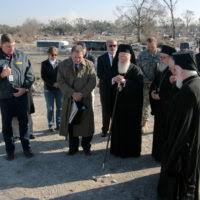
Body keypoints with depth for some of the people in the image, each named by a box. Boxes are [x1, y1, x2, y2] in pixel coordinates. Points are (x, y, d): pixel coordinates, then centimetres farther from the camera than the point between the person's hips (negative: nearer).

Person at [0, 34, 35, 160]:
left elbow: (30, 74, 2)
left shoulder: (22, 56, 2)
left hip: (21, 96, 1)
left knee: (24, 122, 11)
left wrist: (25, 88, -10)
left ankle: (26, 147, 25)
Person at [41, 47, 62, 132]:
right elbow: (43, 76, -4)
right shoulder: (44, 64, 2)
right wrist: (53, 83, -12)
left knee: (60, 108, 4)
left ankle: (59, 125, 15)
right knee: (50, 108, 3)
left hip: (59, 88, 1)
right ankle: (51, 126, 12)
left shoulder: (60, 63, 5)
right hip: (48, 89, -1)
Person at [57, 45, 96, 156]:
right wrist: (72, 93, -15)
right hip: (69, 99, 1)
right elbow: (60, 81, -4)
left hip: (85, 99, -1)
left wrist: (82, 93, -17)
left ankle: (86, 146, 21)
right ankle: (73, 147, 21)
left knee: (86, 123, 4)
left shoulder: (89, 65, -1)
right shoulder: (64, 65, 1)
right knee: (71, 124, 6)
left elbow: (92, 81, -6)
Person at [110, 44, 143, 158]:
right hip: (117, 102, 4)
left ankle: (131, 150, 18)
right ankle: (118, 148, 23)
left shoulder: (136, 69, -7)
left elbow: (139, 86, -15)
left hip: (132, 104, -4)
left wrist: (124, 81, -24)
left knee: (131, 127, 3)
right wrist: (113, 80, -13)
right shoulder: (114, 68, 7)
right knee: (118, 126, 8)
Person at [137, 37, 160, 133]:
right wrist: (147, 80, -7)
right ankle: (145, 123, 16)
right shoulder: (142, 55, 0)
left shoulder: (160, 55, -3)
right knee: (145, 103, 5)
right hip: (145, 84, 1)